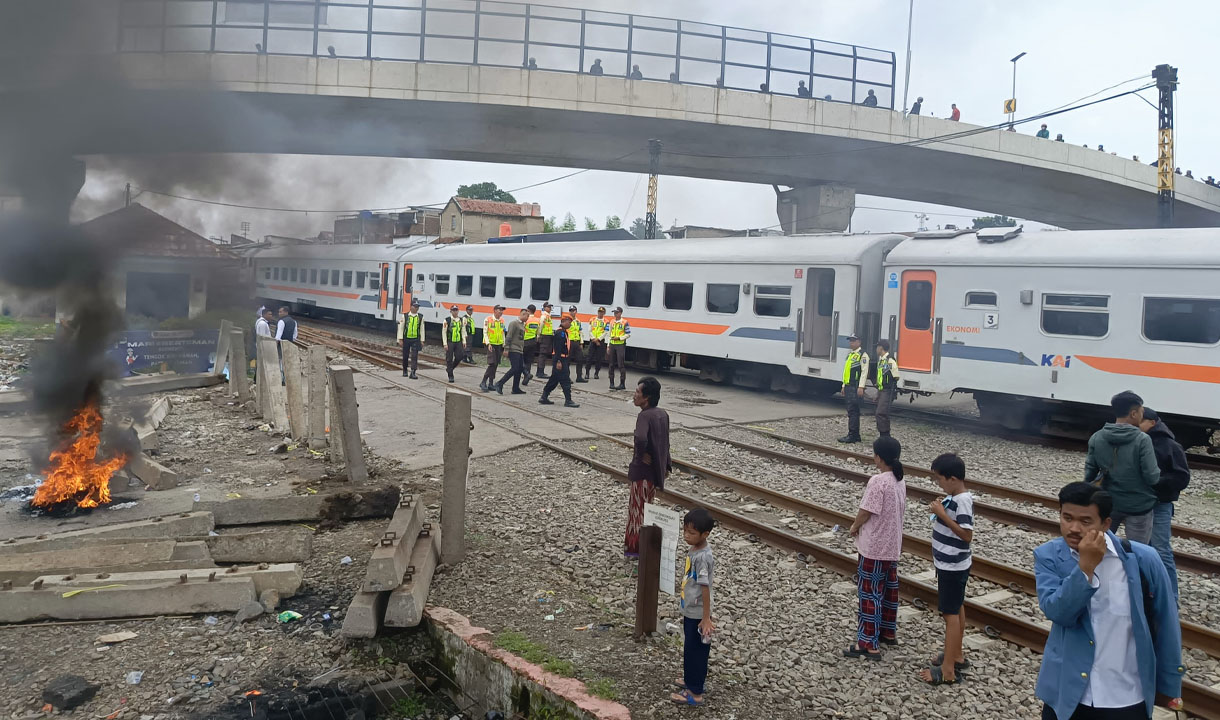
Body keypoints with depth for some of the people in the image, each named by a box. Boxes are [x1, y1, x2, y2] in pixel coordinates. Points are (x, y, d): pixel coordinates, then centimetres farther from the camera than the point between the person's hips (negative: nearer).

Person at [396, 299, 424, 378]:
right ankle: (405, 371, 28)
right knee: (405, 356, 10)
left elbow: (422, 329, 5)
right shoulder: (405, 316, -1)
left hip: (416, 339, 0)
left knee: (414, 356, -8)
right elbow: (401, 328, 1)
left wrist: (422, 340, 3)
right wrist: (400, 339, -3)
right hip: (406, 339, 0)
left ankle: (413, 373, -8)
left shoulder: (420, 317, 3)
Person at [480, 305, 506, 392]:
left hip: (499, 345, 6)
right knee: (492, 364, -16)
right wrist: (488, 344, -18)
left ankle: (490, 384, 15)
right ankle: (483, 383, -11)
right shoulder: (488, 319, -8)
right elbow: (485, 332, -9)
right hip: (491, 344, -6)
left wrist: (504, 345, 14)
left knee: (495, 365, 7)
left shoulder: (502, 320, 9)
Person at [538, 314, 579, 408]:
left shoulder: (564, 332, 16)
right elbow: (558, 348, -22)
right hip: (560, 360, -10)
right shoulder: (560, 333, -16)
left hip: (563, 360, 10)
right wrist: (558, 361, -25)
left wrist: (567, 362, 24)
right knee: (565, 380, -7)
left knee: (554, 380, 14)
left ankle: (544, 398, 19)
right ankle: (568, 401, -4)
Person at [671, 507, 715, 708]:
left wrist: (706, 618, -20)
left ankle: (695, 694, 16)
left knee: (694, 651, 4)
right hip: (690, 611, 9)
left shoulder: (702, 557, -26)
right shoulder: (693, 550, 2)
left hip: (698, 614, -9)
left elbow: (705, 588, -24)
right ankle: (694, 681, 40)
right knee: (691, 649, 23)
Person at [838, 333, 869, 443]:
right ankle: (856, 435, 17)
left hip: (855, 387, -9)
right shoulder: (850, 355, 20)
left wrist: (861, 387, -21)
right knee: (852, 411, 12)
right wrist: (844, 386, 23)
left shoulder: (862, 355, -8)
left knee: (853, 411, -11)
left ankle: (852, 435, -10)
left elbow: (864, 372, -15)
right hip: (848, 387, 9)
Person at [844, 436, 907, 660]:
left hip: (874, 546, -9)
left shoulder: (878, 481, -23)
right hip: (892, 545, 9)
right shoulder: (899, 481, 5)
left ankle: (868, 645, 1)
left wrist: (854, 527, 1)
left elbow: (866, 512, -20)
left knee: (869, 593, -3)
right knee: (889, 588, 20)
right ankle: (888, 632, 34)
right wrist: (861, 522, 12)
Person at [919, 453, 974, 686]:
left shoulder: (962, 501, -24)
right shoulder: (953, 498, 5)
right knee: (956, 609, 18)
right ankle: (956, 656, 31)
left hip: (953, 567, -10)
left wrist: (942, 514, -27)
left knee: (950, 613, -4)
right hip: (948, 563, 10)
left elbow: (966, 535, -28)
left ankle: (948, 670, 1)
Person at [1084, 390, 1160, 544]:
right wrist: (1158, 472, 4)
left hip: (1108, 503, 4)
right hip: (1138, 506, -4)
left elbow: (1089, 473, -2)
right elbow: (1152, 477, -17)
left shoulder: (1097, 438, -6)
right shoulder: (1142, 440, -19)